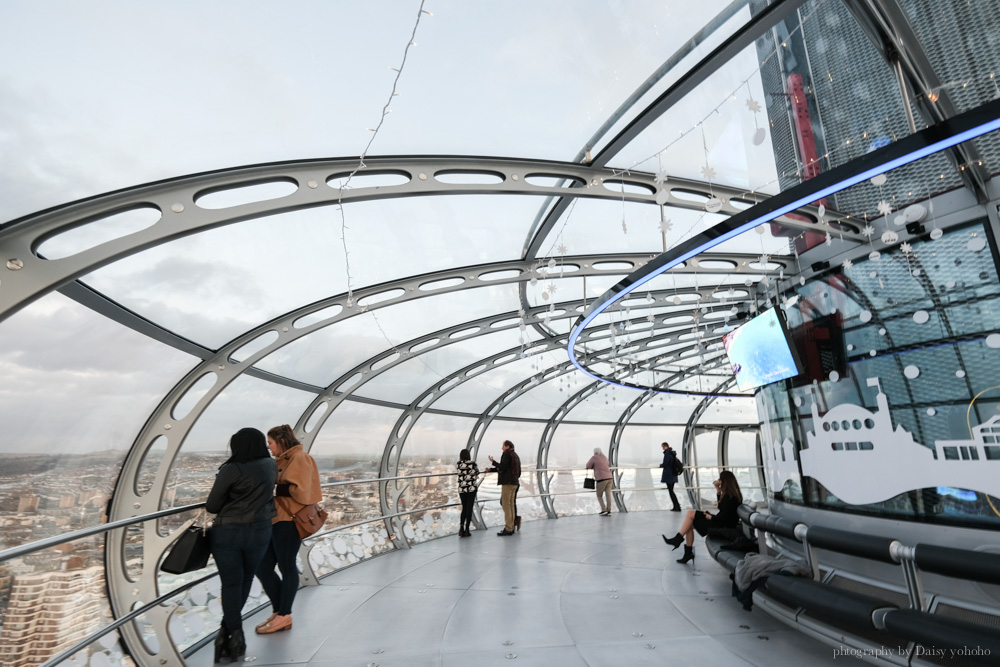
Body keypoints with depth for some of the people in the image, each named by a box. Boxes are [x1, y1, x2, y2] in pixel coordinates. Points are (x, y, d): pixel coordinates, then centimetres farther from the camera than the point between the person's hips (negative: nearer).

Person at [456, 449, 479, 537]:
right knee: (469, 509, 5)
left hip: (462, 489, 2)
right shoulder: (472, 463, -6)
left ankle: (461, 528, 0)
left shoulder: (459, 464, -2)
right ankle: (466, 530, 3)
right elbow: (477, 473, 8)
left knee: (464, 508, 15)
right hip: (471, 488, -2)